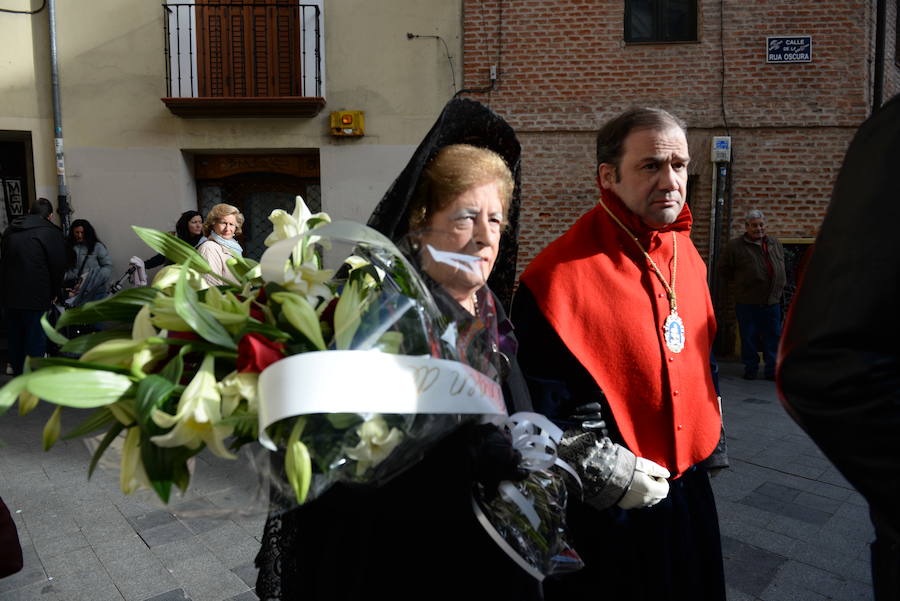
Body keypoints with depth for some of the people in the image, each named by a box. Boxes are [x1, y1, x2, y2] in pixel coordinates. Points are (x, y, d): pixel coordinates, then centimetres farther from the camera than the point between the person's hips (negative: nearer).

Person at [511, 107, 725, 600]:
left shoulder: (687, 256, 3)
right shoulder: (561, 276, -23)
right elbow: (535, 399, -22)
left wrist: (708, 428, 18)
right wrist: (604, 473, -20)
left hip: (688, 489, 8)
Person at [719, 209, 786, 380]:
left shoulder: (775, 244, 12)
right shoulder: (735, 246, -5)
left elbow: (781, 267, 24)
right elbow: (725, 269, 3)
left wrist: (780, 288, 17)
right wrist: (739, 283, 5)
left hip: (772, 300, 4)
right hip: (747, 301, -4)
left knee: (773, 337, 7)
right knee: (749, 337, 3)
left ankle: (772, 370, 17)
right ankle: (751, 369, 15)